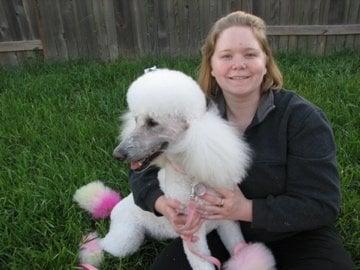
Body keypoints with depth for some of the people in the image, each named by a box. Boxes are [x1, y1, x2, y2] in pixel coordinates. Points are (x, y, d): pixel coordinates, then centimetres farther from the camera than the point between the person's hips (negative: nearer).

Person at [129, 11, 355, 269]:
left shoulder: (303, 119, -17)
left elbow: (323, 205, -18)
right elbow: (144, 170, -5)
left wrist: (247, 209, -28)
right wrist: (165, 204, -25)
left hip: (293, 236, -1)